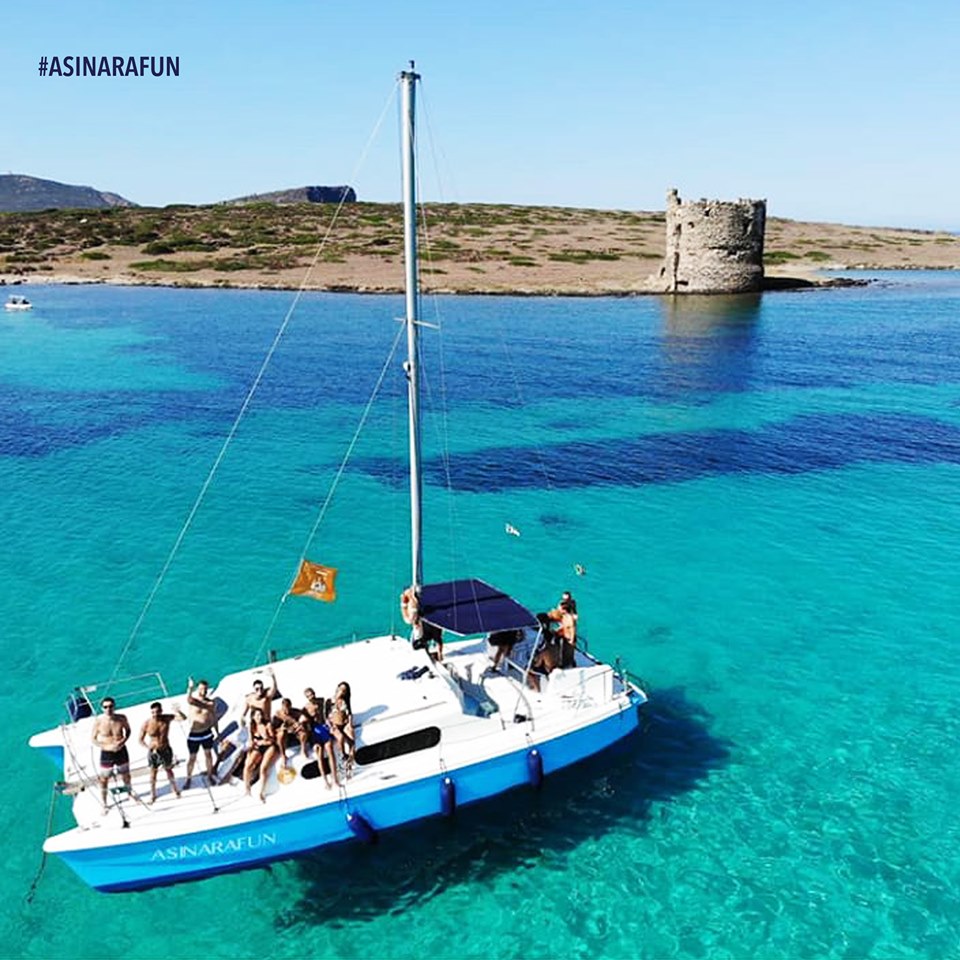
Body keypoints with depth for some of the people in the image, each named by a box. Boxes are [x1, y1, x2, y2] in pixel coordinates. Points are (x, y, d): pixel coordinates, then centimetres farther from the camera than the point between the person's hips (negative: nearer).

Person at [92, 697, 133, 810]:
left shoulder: (122, 718, -14)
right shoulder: (98, 721, -18)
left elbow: (128, 730, 6)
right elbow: (94, 739, -8)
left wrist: (123, 741, -13)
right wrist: (107, 746, -22)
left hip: (121, 752, 2)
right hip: (106, 754, -2)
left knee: (126, 775, 21)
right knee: (104, 779, 9)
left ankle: (130, 793, 47)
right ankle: (104, 804, 29)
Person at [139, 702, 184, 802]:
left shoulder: (166, 718, -15)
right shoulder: (146, 723, -19)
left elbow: (183, 718, -22)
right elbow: (141, 740, -9)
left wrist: (177, 711, -42)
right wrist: (149, 747, -24)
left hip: (166, 750, 1)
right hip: (153, 752, -1)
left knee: (169, 770, 20)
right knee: (153, 773, 13)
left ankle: (174, 788, 41)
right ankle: (153, 794, 33)